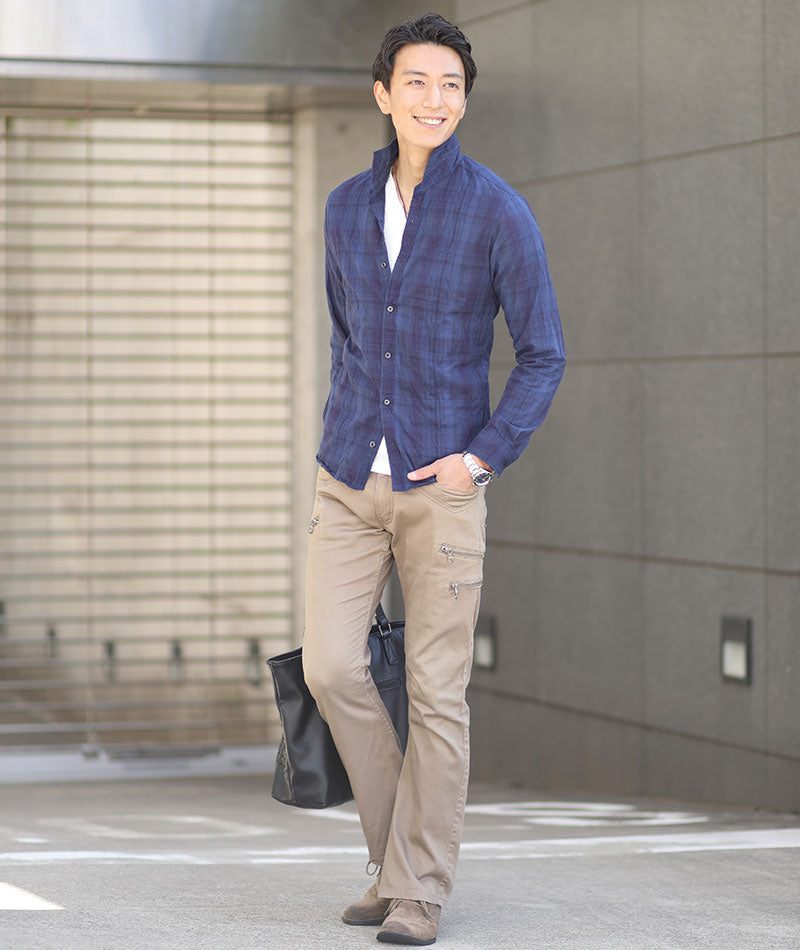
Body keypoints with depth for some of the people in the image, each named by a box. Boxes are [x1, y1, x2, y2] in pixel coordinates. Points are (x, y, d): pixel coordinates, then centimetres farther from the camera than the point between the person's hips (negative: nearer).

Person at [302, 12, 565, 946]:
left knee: (435, 690, -2)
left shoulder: (499, 211, -7)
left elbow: (544, 355, -4)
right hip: (348, 485, 4)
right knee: (331, 667, -6)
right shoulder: (346, 207, 7)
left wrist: (483, 455, -13)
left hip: (442, 486, -4)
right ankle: (399, 850, 14)